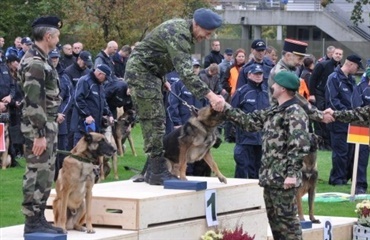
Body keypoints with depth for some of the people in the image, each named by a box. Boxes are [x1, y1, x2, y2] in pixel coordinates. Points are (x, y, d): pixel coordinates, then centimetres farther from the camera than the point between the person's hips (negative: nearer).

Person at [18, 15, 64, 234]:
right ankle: (33, 221, -2)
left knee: (44, 175, 13)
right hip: (39, 128, -10)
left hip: (48, 125, 10)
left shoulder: (40, 60, 14)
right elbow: (33, 101, -22)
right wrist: (39, 134, -23)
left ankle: (39, 219, 18)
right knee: (37, 175, -6)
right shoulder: (34, 63, -18)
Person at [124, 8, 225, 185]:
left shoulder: (182, 27, 5)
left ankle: (152, 171, 15)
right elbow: (185, 72, -35)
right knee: (154, 120, -12)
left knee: (155, 120, 11)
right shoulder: (178, 34, -26)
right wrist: (210, 95, -41)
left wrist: (162, 80, 17)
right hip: (140, 71, -10)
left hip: (150, 72, 10)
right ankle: (158, 173, -11)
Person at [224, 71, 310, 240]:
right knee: (274, 217, 14)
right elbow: (250, 121, 23)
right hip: (270, 176, 10)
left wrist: (292, 173, -26)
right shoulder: (274, 111, 16)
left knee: (286, 218, -7)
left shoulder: (295, 113, -14)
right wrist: (226, 109, 19)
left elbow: (299, 145, -22)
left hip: (283, 178, -10)